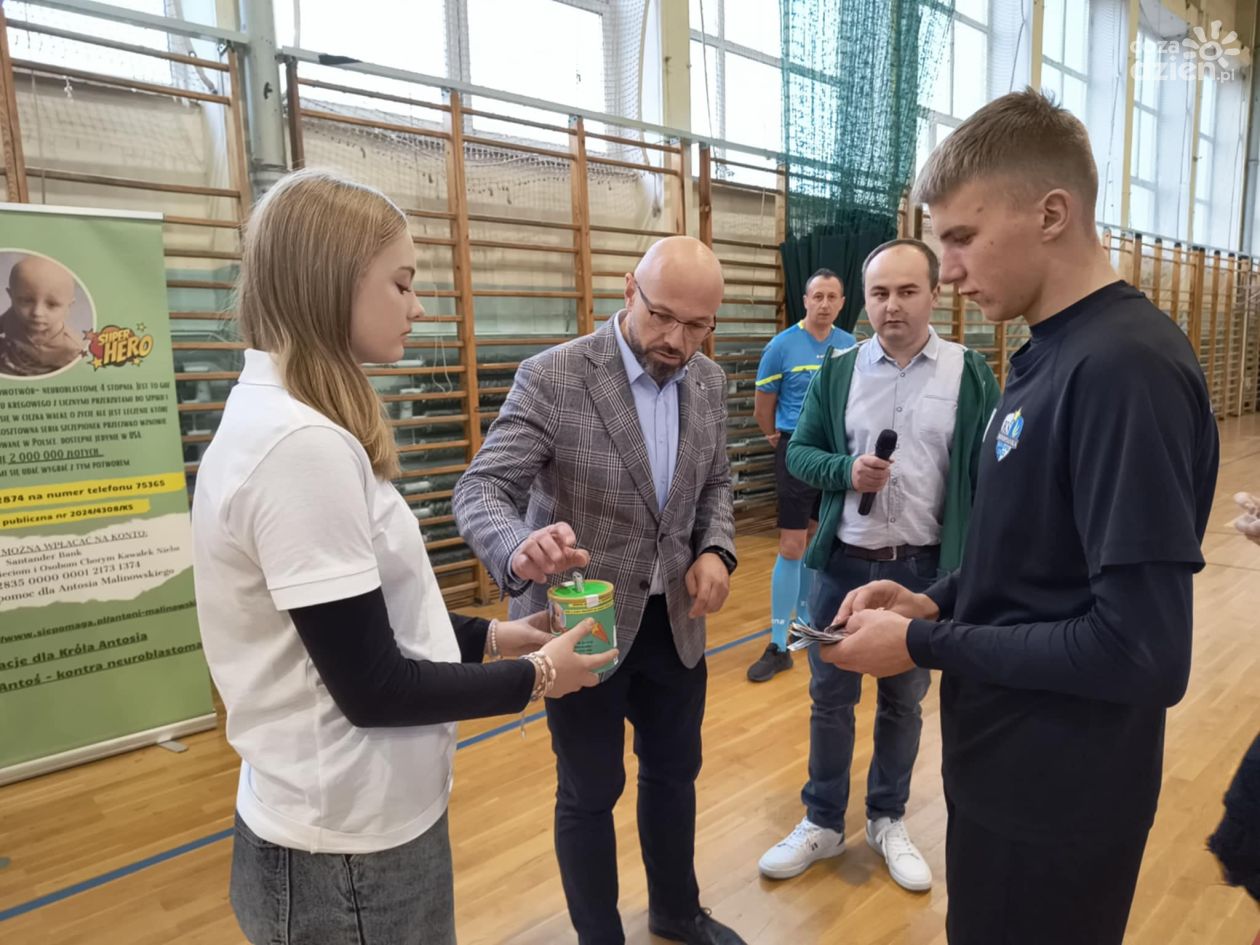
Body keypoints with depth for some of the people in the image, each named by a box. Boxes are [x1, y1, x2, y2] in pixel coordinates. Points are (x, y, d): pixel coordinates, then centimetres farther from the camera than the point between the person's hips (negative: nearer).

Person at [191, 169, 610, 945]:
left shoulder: (278, 420, 4)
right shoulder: (300, 444, -26)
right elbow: (372, 687, -23)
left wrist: (488, 636, 5)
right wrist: (534, 675, -11)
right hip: (351, 847, -8)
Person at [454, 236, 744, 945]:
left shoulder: (710, 383, -1)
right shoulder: (553, 377, -19)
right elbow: (481, 489, -22)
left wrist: (716, 551, -9)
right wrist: (519, 547, -44)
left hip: (674, 619, 6)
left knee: (675, 770, 22)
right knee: (591, 791, 13)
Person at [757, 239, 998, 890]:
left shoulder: (971, 373, -4)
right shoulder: (837, 370, 0)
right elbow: (799, 452, 5)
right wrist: (846, 471, -16)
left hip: (926, 569, -1)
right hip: (844, 563, 1)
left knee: (904, 701, 16)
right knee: (830, 697, 11)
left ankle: (887, 820, 38)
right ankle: (823, 823, 31)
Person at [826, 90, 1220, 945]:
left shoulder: (1123, 368, -25)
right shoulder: (1056, 354, 6)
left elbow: (1144, 652, -27)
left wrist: (926, 646, -19)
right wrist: (937, 602, -1)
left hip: (1057, 796, -8)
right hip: (1010, 766, 8)